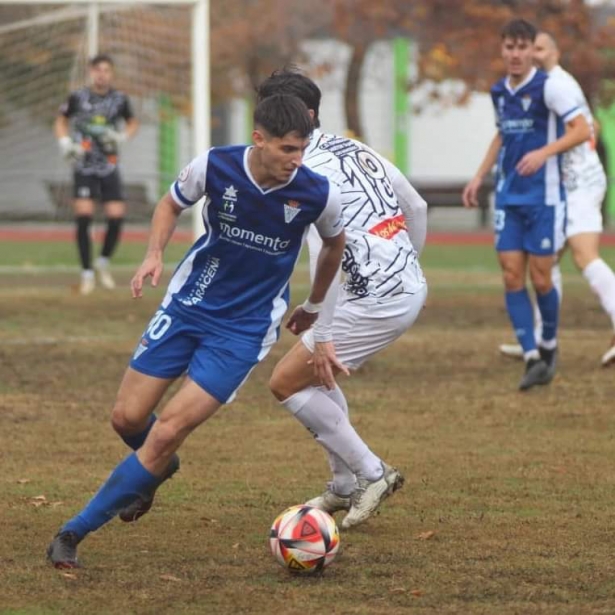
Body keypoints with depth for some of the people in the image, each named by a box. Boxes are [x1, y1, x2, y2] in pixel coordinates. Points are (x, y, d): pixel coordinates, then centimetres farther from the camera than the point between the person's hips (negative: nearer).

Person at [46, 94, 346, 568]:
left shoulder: (318, 193, -18)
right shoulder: (213, 166, -16)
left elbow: (334, 243, 7)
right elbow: (171, 204, 7)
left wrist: (313, 306, 20)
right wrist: (155, 253, -11)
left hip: (246, 329, -2)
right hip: (189, 303, 2)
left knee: (167, 432, -12)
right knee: (128, 417, 3)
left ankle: (75, 533, -2)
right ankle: (158, 467, 41)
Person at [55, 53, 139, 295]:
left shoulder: (119, 99, 2)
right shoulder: (78, 97, -2)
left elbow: (132, 122, 18)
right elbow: (61, 120, 14)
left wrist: (121, 137, -2)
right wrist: (65, 143, -3)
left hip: (109, 167, 2)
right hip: (84, 166, -2)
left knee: (116, 217, -7)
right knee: (83, 217, -13)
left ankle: (103, 263, 20)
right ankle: (87, 273, -2)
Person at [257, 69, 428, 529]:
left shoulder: (311, 171, -15)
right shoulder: (356, 149, 13)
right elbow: (417, 208, 21)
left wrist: (321, 338, -21)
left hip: (374, 301, -10)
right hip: (410, 288, 10)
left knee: (287, 382, 0)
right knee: (315, 373, 24)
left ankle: (371, 474, 3)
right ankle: (346, 486, 27)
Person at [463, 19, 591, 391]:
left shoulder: (549, 87, -10)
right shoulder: (500, 92, 10)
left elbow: (582, 130, -14)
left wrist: (544, 152, -26)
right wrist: (479, 177, 21)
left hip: (544, 196, -6)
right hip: (509, 197, 6)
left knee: (540, 278, -2)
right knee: (512, 278, -4)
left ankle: (549, 346, 23)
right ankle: (532, 358, -3)